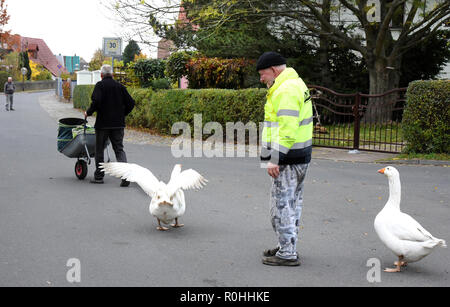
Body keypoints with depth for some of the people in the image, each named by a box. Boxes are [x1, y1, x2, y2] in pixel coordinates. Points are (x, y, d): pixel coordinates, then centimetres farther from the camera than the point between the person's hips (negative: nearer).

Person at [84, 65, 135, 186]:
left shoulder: (100, 85, -6)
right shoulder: (120, 86, 7)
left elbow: (96, 102, -20)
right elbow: (131, 103, 7)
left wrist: (88, 112, -4)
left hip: (103, 123, -3)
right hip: (118, 124, 4)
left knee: (99, 150, 10)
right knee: (119, 149, 5)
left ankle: (99, 176, 18)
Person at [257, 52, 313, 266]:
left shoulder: (286, 90, -17)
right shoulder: (294, 84, 18)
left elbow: (287, 128, -25)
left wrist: (275, 159, -25)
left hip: (288, 159, -11)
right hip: (299, 157, 11)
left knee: (281, 204, -5)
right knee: (292, 203, 17)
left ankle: (287, 254, 1)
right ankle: (287, 247, 27)